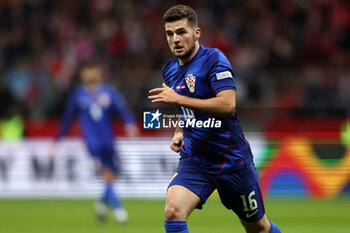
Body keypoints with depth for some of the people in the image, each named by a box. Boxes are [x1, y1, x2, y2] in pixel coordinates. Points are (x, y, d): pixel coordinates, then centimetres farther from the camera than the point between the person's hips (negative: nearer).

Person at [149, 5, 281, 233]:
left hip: (231, 160, -5)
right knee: (173, 211, -24)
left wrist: (178, 99, -29)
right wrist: (179, 132, 9)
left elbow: (228, 105, -28)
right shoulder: (170, 70, 8)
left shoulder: (214, 59, -14)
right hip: (194, 161, 5)